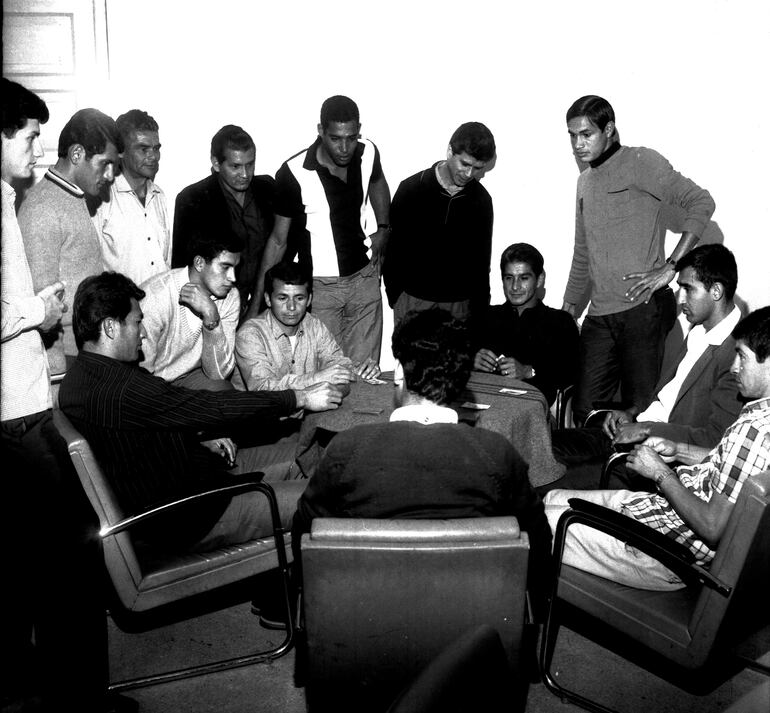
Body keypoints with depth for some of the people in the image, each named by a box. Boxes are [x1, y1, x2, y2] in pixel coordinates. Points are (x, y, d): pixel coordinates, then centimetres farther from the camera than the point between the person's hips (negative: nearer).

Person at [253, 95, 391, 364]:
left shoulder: (368, 154, -6)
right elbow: (278, 240, -9)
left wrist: (383, 229, 11)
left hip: (365, 277, 4)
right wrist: (257, 300, -10)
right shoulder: (293, 173, -18)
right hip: (321, 285, -3)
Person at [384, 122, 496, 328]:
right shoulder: (411, 189, -6)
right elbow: (393, 246, 1)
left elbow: (481, 259, 9)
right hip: (413, 300, -1)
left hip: (459, 303, 1)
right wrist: (393, 293, 0)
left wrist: (480, 308, 8)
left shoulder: (481, 200, 1)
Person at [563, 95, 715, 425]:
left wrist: (670, 267, -16)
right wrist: (568, 309, 22)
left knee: (641, 411, -2)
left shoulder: (640, 162, -2)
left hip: (644, 309, -7)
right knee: (585, 411, 5)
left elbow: (700, 203, -11)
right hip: (599, 317, 7)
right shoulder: (585, 181, 20)